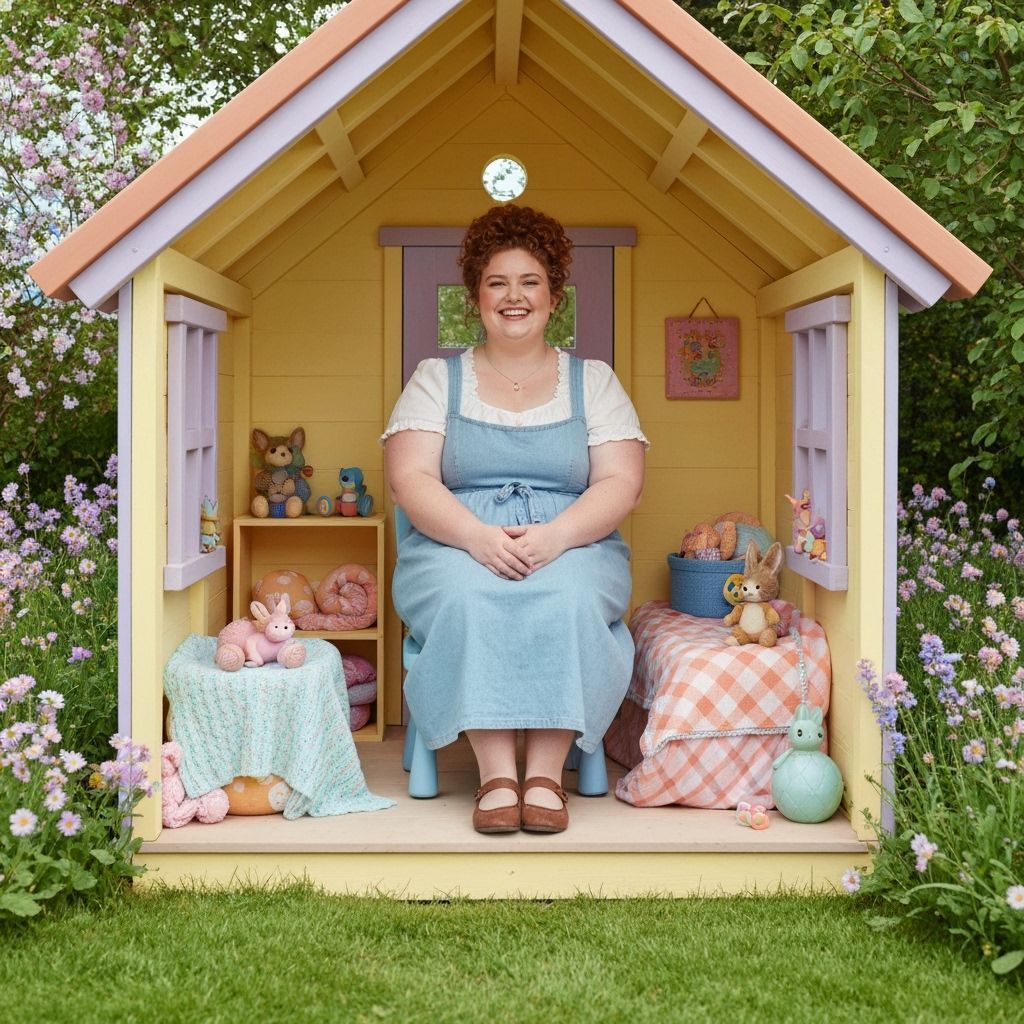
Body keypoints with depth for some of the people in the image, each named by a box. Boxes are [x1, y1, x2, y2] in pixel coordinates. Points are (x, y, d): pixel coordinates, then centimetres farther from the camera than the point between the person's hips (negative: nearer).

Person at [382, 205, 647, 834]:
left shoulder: (594, 381, 14)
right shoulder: (436, 379, 13)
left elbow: (621, 485, 2)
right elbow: (411, 480, -1)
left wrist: (554, 535, -18)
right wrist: (478, 536, -20)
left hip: (574, 545, 0)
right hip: (457, 545, 0)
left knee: (569, 599, -34)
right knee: (467, 598, -35)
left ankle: (546, 774, -27)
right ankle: (497, 775, -30)